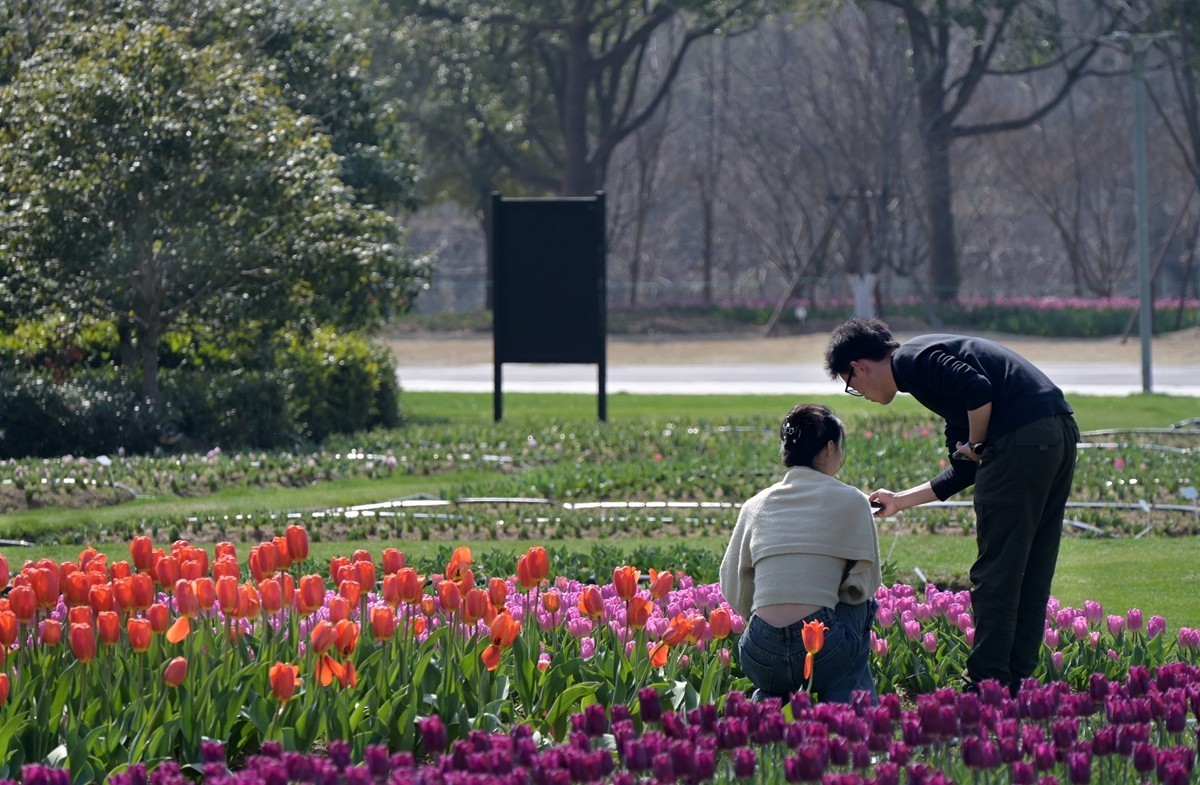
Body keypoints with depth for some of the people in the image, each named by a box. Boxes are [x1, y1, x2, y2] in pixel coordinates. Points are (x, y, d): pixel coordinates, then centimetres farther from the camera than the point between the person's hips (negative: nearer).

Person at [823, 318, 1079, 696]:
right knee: (1031, 569, 13)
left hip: (1021, 440, -10)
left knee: (995, 569, -3)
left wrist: (976, 446, -2)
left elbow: (979, 391, -18)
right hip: (1060, 435, 10)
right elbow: (963, 472, 30)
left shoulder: (911, 360, 0)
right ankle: (1015, 679, 16)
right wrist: (900, 500, 40)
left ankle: (987, 685, -1)